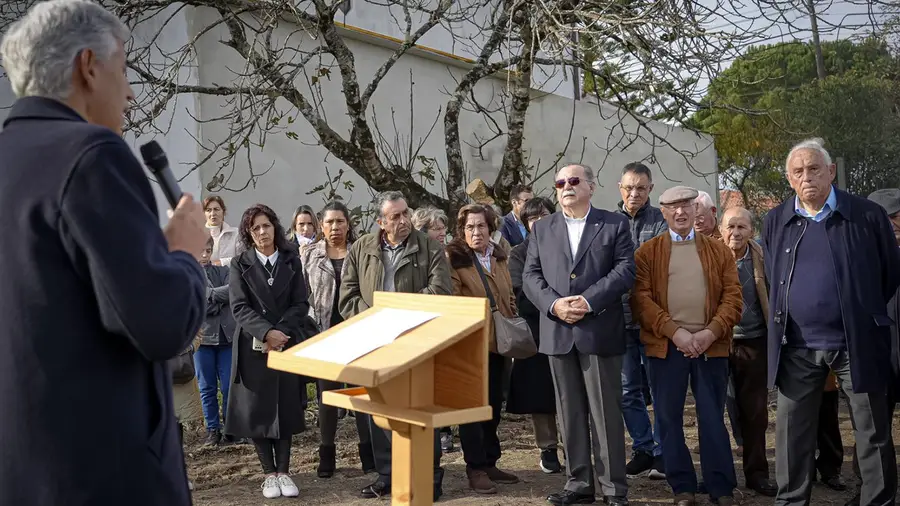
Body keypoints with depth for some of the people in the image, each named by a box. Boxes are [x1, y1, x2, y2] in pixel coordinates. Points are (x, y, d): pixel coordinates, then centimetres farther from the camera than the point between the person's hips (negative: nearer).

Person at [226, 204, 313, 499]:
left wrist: (279, 333, -13)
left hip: (289, 344, 1)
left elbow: (301, 304, 0)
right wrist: (266, 332, -20)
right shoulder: (240, 264, 1)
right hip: (254, 347, -1)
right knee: (257, 411, 2)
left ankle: (283, 472, 13)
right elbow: (240, 307, -7)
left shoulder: (291, 261, 6)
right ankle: (269, 473, 13)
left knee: (287, 409, 3)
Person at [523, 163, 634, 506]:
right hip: (558, 333, 3)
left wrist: (588, 301, -16)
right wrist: (554, 304, -11)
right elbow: (530, 275, 7)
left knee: (606, 412, 1)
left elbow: (625, 270, -5)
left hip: (600, 331, -3)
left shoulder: (615, 224, 5)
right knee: (570, 413, 9)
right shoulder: (542, 228, 14)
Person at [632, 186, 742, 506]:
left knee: (713, 419, 6)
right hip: (665, 346, 0)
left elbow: (733, 297, 3)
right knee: (669, 419, 5)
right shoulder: (647, 252, 5)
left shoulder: (719, 250, 10)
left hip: (711, 345, 1)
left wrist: (712, 331, -13)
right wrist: (674, 330, -15)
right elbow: (641, 298, -5)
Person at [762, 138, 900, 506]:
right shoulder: (775, 222, 5)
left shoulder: (867, 215, -4)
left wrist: (864, 315, 9)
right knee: (792, 433, 8)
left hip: (856, 343, -2)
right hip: (796, 347, 3)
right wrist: (788, 319, 11)